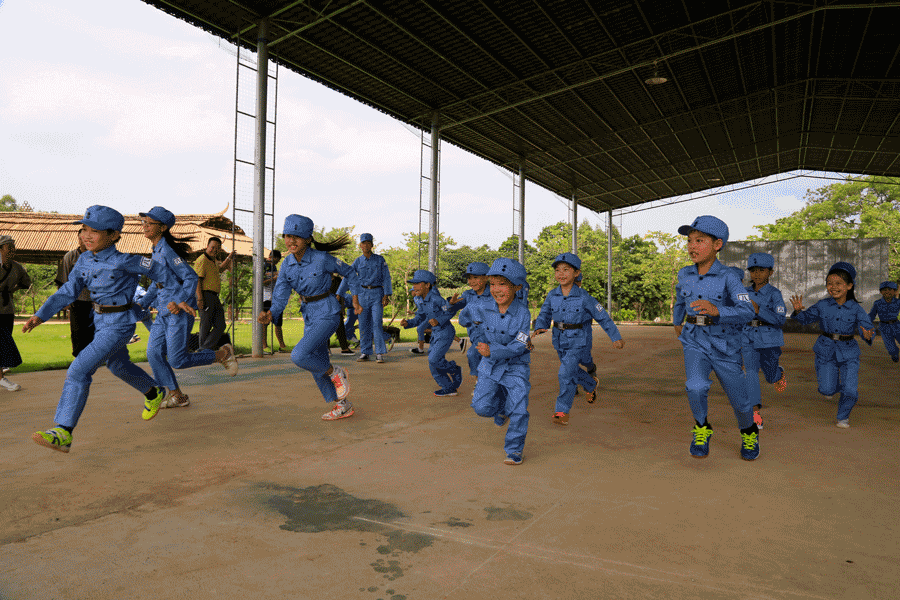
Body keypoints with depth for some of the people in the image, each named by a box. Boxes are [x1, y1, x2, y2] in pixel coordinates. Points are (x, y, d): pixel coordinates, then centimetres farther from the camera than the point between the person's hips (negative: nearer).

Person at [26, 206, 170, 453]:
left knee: (79, 370, -16)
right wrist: (39, 316, -8)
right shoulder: (85, 260, 0)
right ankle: (154, 393, 51)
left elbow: (157, 270, -10)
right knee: (117, 366, 27)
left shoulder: (122, 261, -20)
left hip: (119, 325, -9)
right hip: (100, 322, 9)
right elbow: (68, 291, 2)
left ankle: (63, 432, -11)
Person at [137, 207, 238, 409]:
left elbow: (191, 277, -19)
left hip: (180, 311, -9)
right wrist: (142, 303, 13)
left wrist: (179, 302, -27)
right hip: (164, 312, 9)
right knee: (154, 353, 4)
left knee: (177, 360, -7)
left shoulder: (168, 251, -14)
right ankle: (177, 396, 15)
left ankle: (223, 354, 11)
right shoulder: (156, 252, 14)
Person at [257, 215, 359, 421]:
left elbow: (349, 272, -2)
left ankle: (337, 374, 4)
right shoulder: (287, 265, -3)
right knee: (318, 367, 12)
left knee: (299, 355, -22)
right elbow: (280, 296, -9)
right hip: (309, 316, 7)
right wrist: (271, 314, -29)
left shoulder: (322, 259, -18)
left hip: (327, 314, -7)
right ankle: (343, 406, 29)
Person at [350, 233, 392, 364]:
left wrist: (386, 295, -9)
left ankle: (380, 354, -7)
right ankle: (365, 353, 12)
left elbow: (386, 277, 0)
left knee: (377, 323, -10)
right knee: (364, 324, 4)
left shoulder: (380, 259, 2)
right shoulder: (357, 262, 5)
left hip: (377, 294, -2)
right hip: (363, 294, 2)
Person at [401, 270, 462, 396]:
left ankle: (455, 370, 16)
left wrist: (438, 321, -30)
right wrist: (407, 323, -12)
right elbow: (420, 318, 4)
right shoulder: (418, 299, -2)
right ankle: (449, 388, 25)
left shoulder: (436, 298, -25)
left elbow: (450, 312, -15)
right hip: (436, 334, 8)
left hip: (446, 333, -8)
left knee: (434, 360, -12)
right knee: (433, 364, 10)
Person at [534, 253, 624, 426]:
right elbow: (544, 316, 3)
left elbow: (602, 317, -6)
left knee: (566, 373, -16)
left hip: (577, 341, -5)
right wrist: (539, 328, -20)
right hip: (559, 341, 5)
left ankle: (562, 410, -2)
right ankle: (592, 385, 53)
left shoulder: (583, 297, -15)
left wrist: (616, 338, -2)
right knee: (573, 371, 22)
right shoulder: (552, 296, -5)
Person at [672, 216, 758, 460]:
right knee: (696, 387, -24)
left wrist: (716, 310, -44)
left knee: (739, 400, 11)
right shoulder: (685, 275, -1)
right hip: (695, 342, 2)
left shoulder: (728, 277, -15)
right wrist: (676, 322, 37)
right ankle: (701, 429, 5)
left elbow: (747, 312, -26)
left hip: (724, 346, -2)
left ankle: (749, 433, 44)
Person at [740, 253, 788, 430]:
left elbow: (780, 319, -17)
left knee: (770, 376, 12)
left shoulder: (774, 294, -9)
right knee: (750, 373, -10)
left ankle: (779, 373, 51)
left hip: (769, 340, -2)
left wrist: (758, 310, -27)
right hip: (748, 339, 3)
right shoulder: (745, 292, 5)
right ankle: (756, 414, -7)